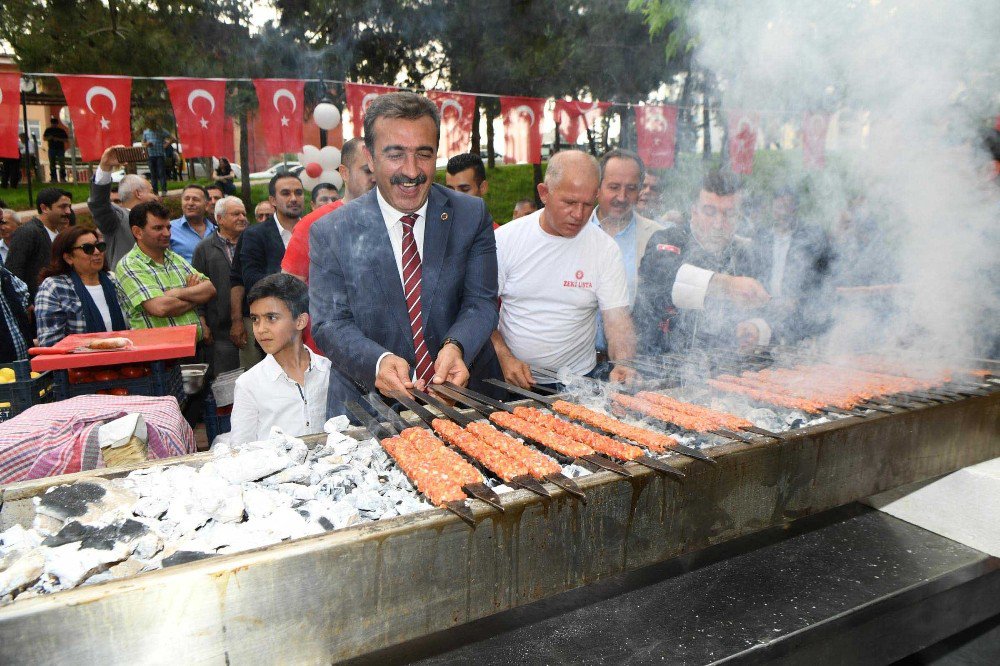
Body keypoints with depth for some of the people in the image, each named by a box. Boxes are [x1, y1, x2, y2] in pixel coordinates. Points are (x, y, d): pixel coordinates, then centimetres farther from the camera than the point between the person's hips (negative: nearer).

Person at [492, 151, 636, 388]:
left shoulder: (605, 249, 0)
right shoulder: (505, 238, 0)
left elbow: (617, 319, -3)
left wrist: (624, 366, -22)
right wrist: (505, 357, -10)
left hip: (578, 378, 1)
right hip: (512, 378, 0)